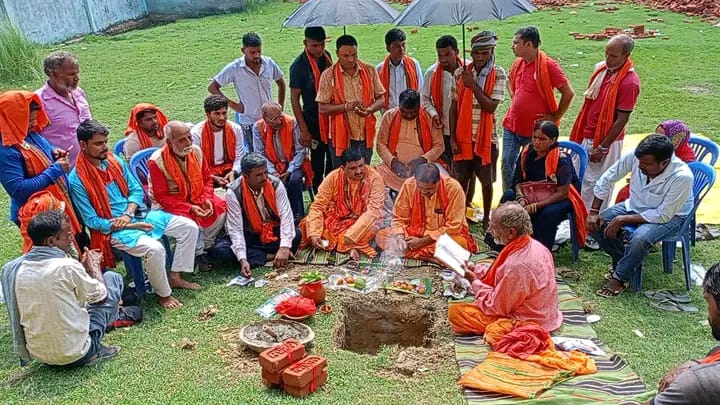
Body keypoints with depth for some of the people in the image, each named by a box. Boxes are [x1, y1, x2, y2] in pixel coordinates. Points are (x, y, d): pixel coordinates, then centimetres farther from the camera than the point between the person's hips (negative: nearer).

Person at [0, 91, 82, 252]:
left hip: (56, 204, 9)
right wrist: (54, 170, -24)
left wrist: (53, 152, -1)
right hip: (36, 215, -8)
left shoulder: (31, 134, 0)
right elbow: (18, 190, -27)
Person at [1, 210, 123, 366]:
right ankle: (94, 350, 9)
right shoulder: (67, 266, -21)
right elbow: (100, 296, -5)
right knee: (112, 277, 5)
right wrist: (94, 266, 12)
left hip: (39, 354, 7)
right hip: (75, 355, -7)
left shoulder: (13, 269, -2)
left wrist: (83, 267, 18)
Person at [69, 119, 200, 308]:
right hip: (113, 229, -7)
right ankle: (163, 293, -7)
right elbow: (92, 221, -13)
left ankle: (175, 276, 9)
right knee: (154, 249, -33)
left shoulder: (115, 161, 5)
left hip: (138, 214, 7)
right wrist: (129, 226, -17)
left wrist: (128, 214, -11)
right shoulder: (77, 179, -14)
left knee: (189, 227, -3)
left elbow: (136, 189, 9)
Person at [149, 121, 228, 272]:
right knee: (190, 219, -31)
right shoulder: (156, 161, -21)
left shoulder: (196, 151, -6)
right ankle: (198, 253, -3)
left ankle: (205, 246, 5)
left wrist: (207, 199, -14)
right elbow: (161, 197, -18)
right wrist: (190, 208, -27)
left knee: (222, 208, -13)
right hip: (170, 203, -5)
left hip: (197, 197, 6)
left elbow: (207, 179, 6)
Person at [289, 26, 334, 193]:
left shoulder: (326, 56, 3)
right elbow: (294, 99, -14)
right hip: (314, 121, -6)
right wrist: (304, 130, -16)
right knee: (318, 162, 5)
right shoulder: (299, 65, -15)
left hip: (331, 118, 6)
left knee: (333, 160, 17)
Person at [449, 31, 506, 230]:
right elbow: (454, 107, 0)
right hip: (463, 136, 2)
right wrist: (452, 138, -4)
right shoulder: (460, 73, -2)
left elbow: (491, 106, -16)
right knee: (462, 179, 11)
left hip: (486, 137, -1)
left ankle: (486, 218, 27)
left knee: (486, 181, 9)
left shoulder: (498, 74, -6)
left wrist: (473, 85, -22)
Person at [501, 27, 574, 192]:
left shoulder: (548, 65, -15)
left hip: (536, 129, -6)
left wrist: (555, 118, -11)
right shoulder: (517, 63, 5)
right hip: (512, 126, 6)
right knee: (506, 165, 8)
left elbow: (568, 93, -15)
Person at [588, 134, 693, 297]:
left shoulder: (682, 176, -32)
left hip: (669, 215, -5)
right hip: (635, 206, 5)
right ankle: (625, 261, 11)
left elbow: (662, 215, -27)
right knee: (596, 225, -13)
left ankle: (620, 278, -7)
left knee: (639, 238, -34)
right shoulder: (635, 156, -22)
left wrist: (623, 220, -28)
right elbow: (606, 179, -9)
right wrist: (593, 212, -12)